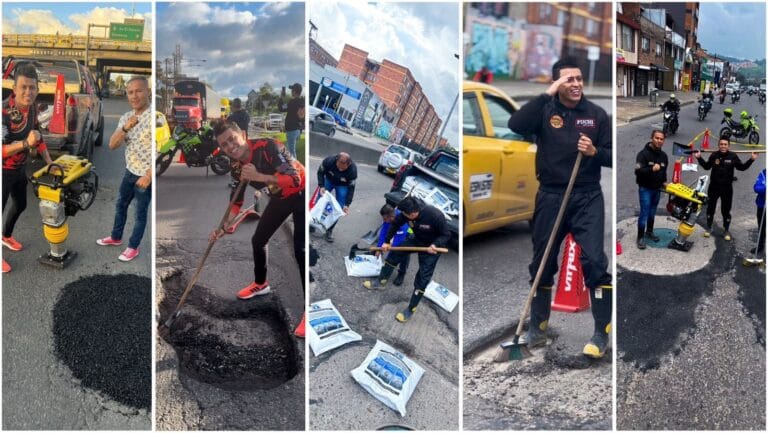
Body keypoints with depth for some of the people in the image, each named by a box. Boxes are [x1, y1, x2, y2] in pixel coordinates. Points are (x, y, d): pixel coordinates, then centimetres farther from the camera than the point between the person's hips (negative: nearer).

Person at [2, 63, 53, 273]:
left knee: (20, 204, 26)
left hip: (19, 168, 8)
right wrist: (26, 143, -46)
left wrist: (49, 161, 5)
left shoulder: (31, 108, -5)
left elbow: (38, 136, 9)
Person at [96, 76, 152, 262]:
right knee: (120, 206, 22)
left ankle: (133, 247, 25)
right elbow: (112, 145, -2)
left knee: (140, 213, 9)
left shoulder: (153, 117, -21)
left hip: (145, 176, -7)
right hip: (129, 172, 7)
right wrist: (126, 128, -20)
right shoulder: (126, 117, 2)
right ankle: (116, 237, 42)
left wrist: (148, 176, -24)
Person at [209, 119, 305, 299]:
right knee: (258, 240, 14)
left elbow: (295, 179, -37)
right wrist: (224, 226, -8)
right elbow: (236, 200, 4)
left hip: (301, 193, -8)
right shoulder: (236, 166, -6)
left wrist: (259, 176, -46)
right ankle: (261, 284, 39)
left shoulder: (268, 147, -30)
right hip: (279, 197, 8)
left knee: (300, 249, -18)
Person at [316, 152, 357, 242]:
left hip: (343, 185, -1)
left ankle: (329, 230, 11)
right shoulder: (329, 161, -35)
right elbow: (320, 172, -15)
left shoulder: (353, 170, -36)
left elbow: (351, 188, -23)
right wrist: (321, 186, -27)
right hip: (329, 180, 1)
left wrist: (347, 204, -28)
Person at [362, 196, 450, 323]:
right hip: (417, 239, 5)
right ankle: (381, 281, 30)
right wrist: (387, 241, 0)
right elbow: (395, 224, -3)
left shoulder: (435, 215, -38)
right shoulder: (407, 214, -24)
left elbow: (446, 235, -24)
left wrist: (435, 245, -40)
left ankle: (411, 309, 6)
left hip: (432, 246, -5)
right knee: (395, 253, 9)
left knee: (422, 278, -5)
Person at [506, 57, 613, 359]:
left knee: (594, 261, -10)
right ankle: (537, 327, 28)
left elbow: (611, 156, 5)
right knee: (542, 264, 11)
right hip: (550, 196, 1)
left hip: (587, 197, 0)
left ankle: (602, 333, 2)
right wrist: (547, 95, -23)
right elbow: (515, 125, -21)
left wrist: (595, 152, -16)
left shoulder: (596, 114, 3)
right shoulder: (545, 110, -1)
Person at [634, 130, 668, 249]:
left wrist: (664, 181, 9)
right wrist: (651, 169, -40)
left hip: (657, 189, 6)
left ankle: (649, 232, 32)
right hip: (645, 189, -6)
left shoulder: (663, 155, 6)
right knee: (644, 213, -7)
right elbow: (638, 171, -26)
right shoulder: (644, 153, -16)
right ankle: (640, 237, 0)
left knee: (652, 213, 17)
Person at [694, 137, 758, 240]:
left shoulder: (733, 156, -7)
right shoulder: (714, 155, -5)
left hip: (727, 188, -1)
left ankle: (726, 231, 20)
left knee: (726, 211, 7)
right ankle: (708, 228, 27)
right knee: (710, 208, 11)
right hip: (714, 187, 1)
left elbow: (742, 167, 3)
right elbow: (707, 166, 10)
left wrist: (751, 159, -6)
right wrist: (699, 158, 2)